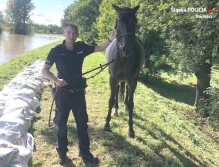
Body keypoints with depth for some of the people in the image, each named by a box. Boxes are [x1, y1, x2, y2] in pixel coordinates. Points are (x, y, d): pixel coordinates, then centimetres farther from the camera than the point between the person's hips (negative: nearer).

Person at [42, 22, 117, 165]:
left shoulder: (81, 47, -2)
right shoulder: (56, 51, -11)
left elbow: (99, 48, 0)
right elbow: (45, 70, -8)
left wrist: (110, 39, -18)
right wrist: (56, 80, -25)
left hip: (79, 91, 3)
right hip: (63, 92, -3)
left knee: (82, 121, 12)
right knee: (62, 122, 12)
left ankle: (85, 151, 28)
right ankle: (62, 151, 30)